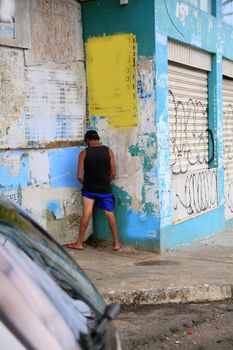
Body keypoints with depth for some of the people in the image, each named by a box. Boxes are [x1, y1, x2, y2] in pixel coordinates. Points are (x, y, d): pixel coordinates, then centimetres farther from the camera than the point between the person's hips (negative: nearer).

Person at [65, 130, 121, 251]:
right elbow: (113, 173, -3)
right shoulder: (108, 151, -2)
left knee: (86, 215, 2)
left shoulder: (84, 153, -5)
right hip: (105, 189, 1)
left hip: (89, 189, -1)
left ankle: (79, 243, 8)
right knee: (110, 215, 8)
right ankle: (116, 243, 14)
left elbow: (80, 176, -7)